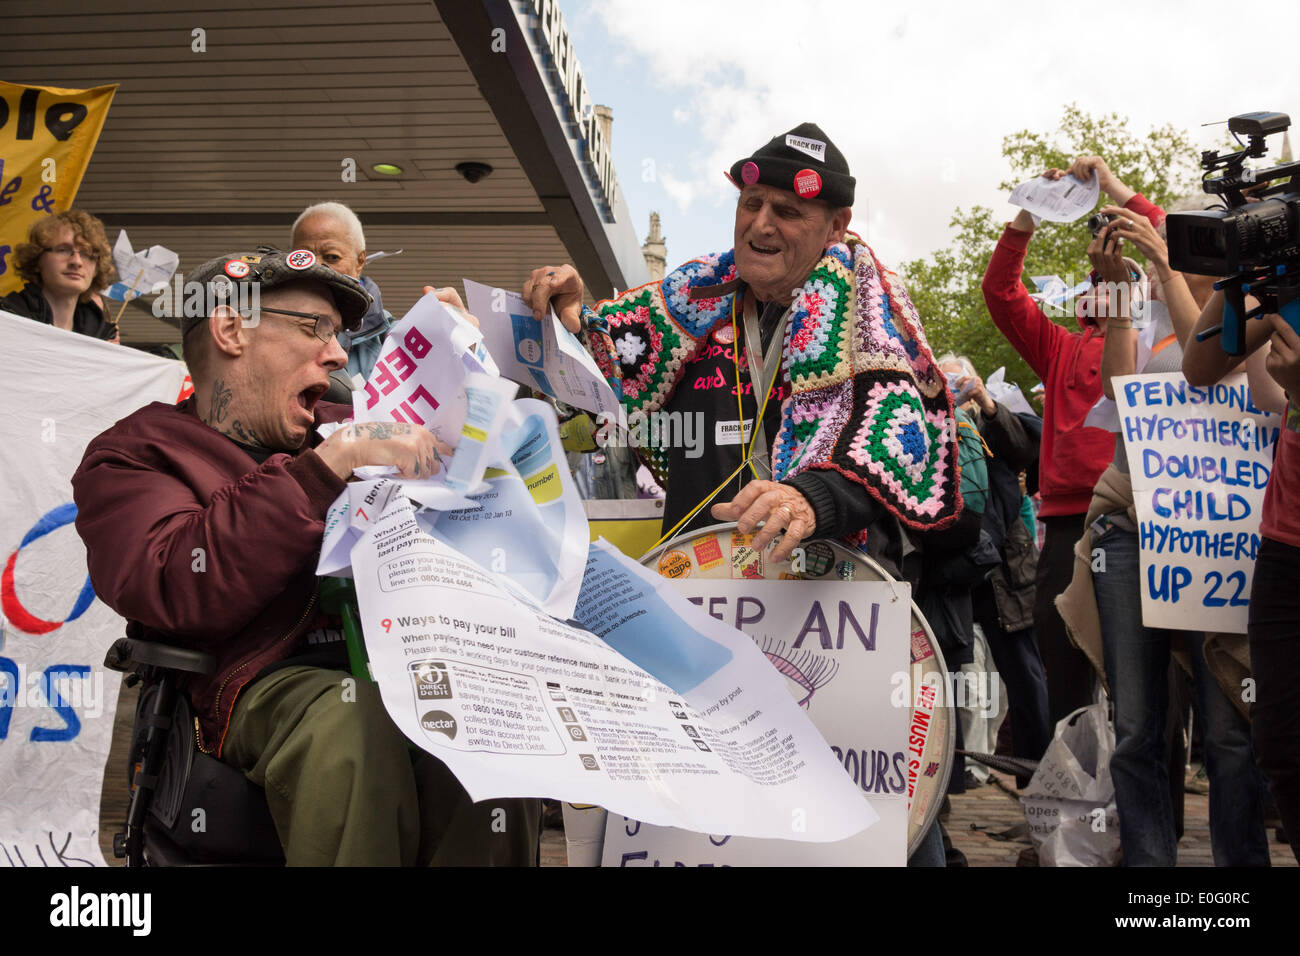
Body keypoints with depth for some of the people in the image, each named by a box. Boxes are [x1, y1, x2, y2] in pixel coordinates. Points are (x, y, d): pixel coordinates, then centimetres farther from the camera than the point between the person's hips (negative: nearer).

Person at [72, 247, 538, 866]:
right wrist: (329, 465, -13)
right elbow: (181, 592, -9)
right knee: (350, 722, -37)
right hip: (271, 680, -3)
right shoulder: (134, 455, 13)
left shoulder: (348, 429, 29)